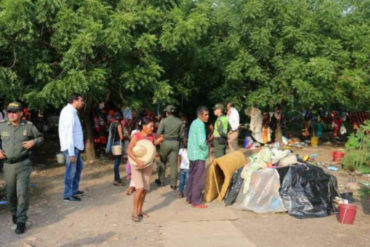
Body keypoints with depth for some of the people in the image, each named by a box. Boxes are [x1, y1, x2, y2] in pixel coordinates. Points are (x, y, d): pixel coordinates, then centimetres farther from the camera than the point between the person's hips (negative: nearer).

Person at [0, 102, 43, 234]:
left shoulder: (29, 126, -5)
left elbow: (40, 137, 9)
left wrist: (33, 142, -11)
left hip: (23, 164, -2)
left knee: (22, 192, -8)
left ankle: (21, 221, 2)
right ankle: (14, 213, 40)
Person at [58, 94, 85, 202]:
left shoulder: (70, 111, 13)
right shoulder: (69, 113, -19)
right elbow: (69, 134, -22)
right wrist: (71, 152, -23)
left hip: (75, 146, 10)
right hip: (71, 147, -10)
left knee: (79, 166, 21)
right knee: (71, 170, -1)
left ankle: (74, 189, 32)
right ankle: (68, 194, 10)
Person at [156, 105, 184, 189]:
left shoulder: (164, 121, -10)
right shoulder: (179, 121, -1)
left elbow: (159, 133, -10)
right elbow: (181, 134, 3)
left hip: (165, 142, -2)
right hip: (175, 143, 2)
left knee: (162, 162, 16)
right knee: (174, 163, 5)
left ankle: (161, 180, 25)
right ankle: (173, 184, 7)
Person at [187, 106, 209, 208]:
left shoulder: (194, 123, 12)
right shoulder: (200, 125, -18)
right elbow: (201, 142, -25)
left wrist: (206, 143, 14)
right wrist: (206, 150, -7)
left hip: (192, 154, 10)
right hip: (199, 155, -10)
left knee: (192, 176, 17)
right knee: (199, 179, -2)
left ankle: (190, 198, 28)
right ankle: (196, 201, 4)